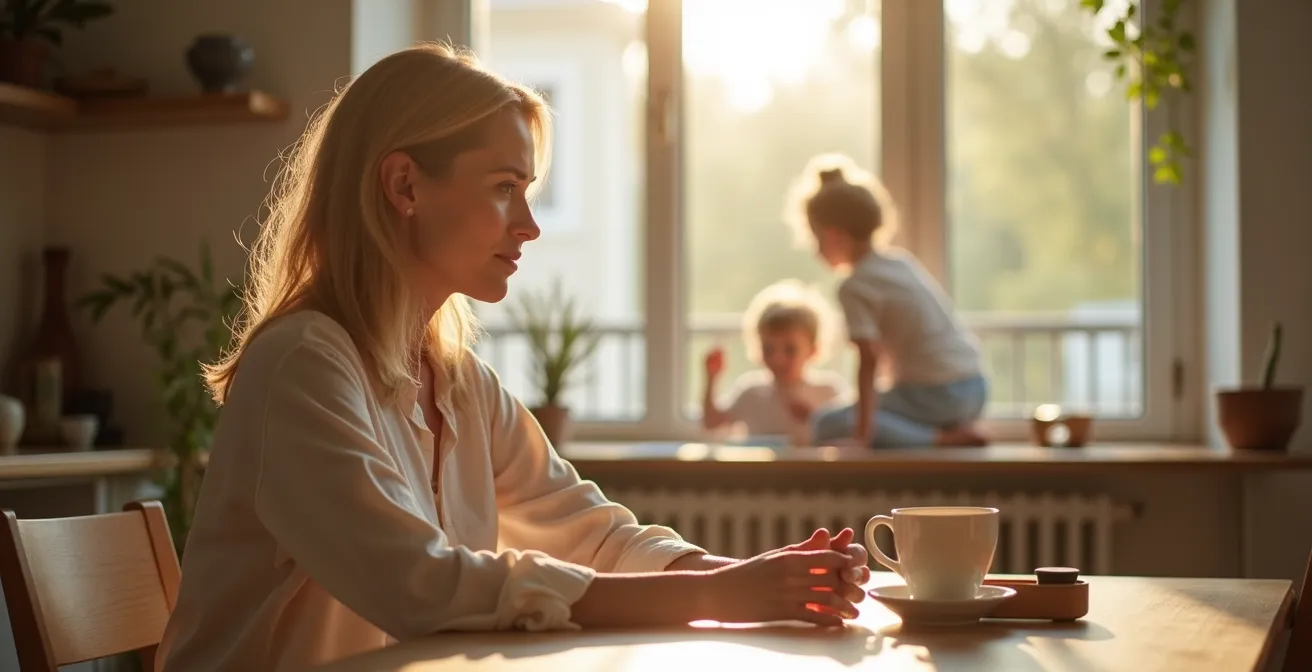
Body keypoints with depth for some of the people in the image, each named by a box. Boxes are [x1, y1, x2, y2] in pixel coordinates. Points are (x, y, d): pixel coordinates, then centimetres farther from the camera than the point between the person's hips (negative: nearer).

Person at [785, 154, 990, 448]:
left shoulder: (856, 287, -12)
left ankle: (943, 440, -19)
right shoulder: (902, 261, 15)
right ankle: (954, 431, 7)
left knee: (828, 425, -10)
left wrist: (864, 432, -24)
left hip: (936, 394, -9)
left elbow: (868, 360, -20)